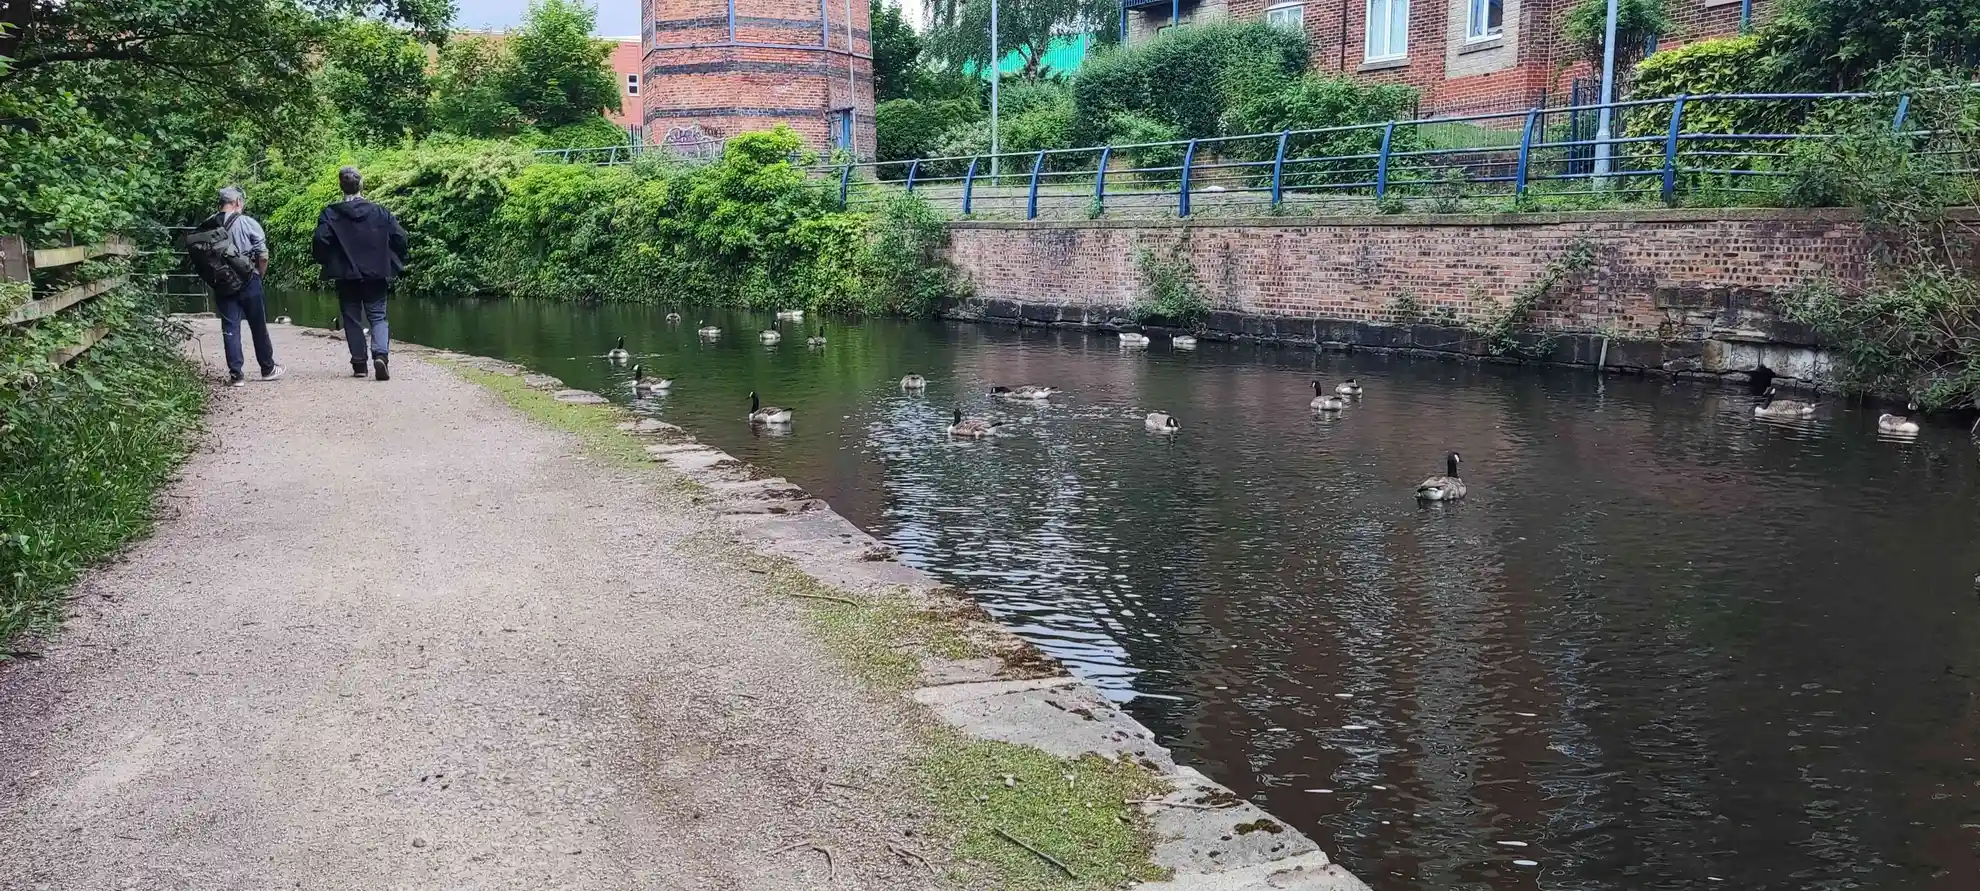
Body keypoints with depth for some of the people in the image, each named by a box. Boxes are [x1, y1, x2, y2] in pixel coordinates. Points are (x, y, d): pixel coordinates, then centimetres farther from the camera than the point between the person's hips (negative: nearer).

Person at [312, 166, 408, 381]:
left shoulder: (330, 214, -6)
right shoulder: (380, 212, -1)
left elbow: (319, 242, -13)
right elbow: (400, 238, -4)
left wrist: (329, 264, 5)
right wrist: (393, 266, 8)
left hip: (347, 277, -1)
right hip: (376, 275, 1)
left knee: (352, 320, 10)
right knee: (377, 316, 6)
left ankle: (359, 365, 11)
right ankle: (381, 354, -19)